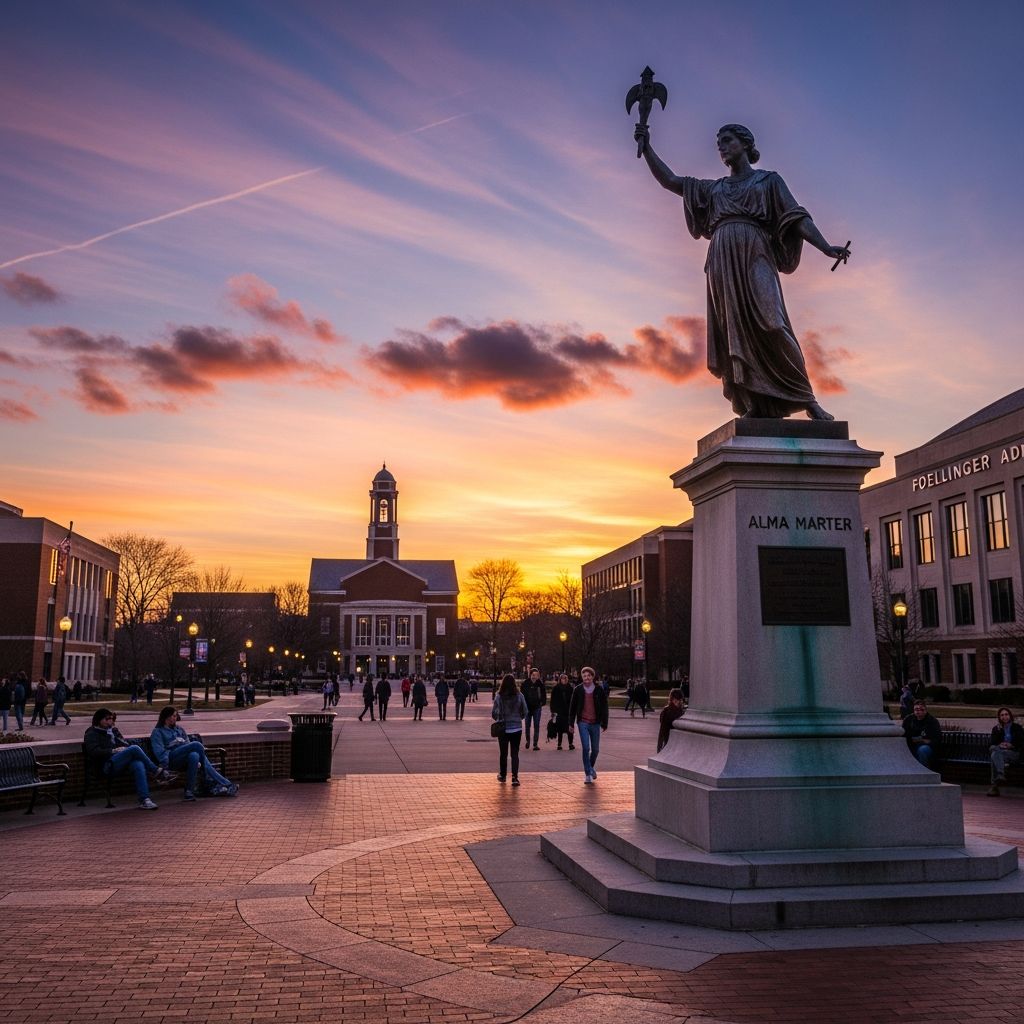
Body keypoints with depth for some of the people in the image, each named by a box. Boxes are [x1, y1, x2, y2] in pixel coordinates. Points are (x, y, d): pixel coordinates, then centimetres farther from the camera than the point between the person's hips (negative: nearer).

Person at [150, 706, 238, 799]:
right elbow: (159, 750, 1)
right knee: (196, 744, -28)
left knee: (194, 756, -33)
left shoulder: (179, 729, 32)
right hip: (172, 758, -5)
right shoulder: (157, 732, 16)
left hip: (186, 755, 5)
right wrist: (165, 764, -15)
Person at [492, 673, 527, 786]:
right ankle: (515, 777, -3)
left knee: (503, 753, 15)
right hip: (517, 728, 0)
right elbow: (525, 712, 0)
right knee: (515, 753, 7)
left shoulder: (499, 696, -11)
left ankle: (503, 775, 27)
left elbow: (494, 713, -7)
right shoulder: (519, 696, -8)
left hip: (503, 728, 0)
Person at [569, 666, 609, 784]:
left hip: (595, 723, 1)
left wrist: (604, 724, 3)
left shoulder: (599, 690, -1)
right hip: (583, 723, -1)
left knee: (595, 749, 9)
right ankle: (588, 773, 1)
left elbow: (604, 707, 4)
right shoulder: (578, 690, 0)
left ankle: (591, 767, 35)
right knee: (586, 748, -9)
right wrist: (571, 723, 5)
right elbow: (572, 707, 7)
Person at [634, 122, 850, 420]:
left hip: (754, 255, -4)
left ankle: (806, 399, -20)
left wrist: (825, 247, -8)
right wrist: (647, 148, 12)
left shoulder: (768, 180, 17)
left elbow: (797, 217, 6)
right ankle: (757, 406, -15)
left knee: (767, 324, -23)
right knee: (734, 334, -10)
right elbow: (670, 181, 22)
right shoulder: (713, 188, 27)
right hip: (722, 261, 4)